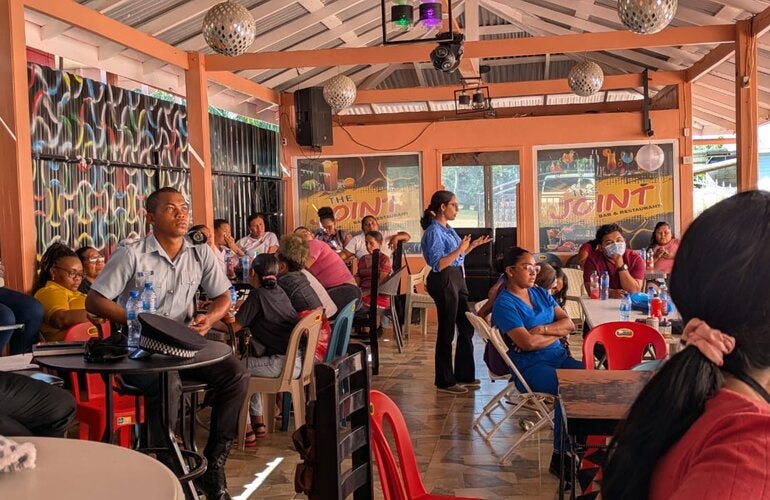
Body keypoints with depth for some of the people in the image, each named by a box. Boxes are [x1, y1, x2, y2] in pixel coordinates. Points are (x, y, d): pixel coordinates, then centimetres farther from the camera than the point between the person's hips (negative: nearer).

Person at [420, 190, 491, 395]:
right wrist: (460, 249, -25)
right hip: (444, 281, -10)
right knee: (447, 332, -1)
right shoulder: (434, 232, -15)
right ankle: (445, 381, 10)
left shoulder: (448, 229, 13)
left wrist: (472, 245, 15)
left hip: (457, 280, 10)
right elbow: (438, 264, -22)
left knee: (466, 327, 15)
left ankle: (464, 374, 27)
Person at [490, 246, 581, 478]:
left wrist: (542, 330, -11)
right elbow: (528, 343, -18)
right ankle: (559, 458, -18)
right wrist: (557, 332, -2)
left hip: (559, 356, 7)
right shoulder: (504, 304, -8)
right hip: (530, 366, -7)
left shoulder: (541, 294, 15)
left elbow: (569, 323, 7)